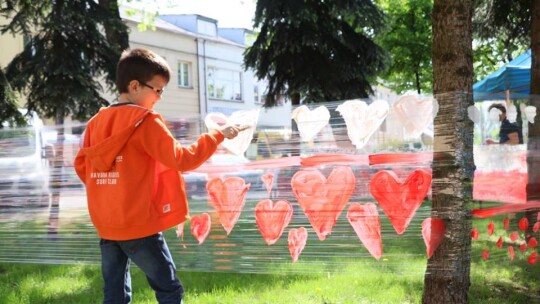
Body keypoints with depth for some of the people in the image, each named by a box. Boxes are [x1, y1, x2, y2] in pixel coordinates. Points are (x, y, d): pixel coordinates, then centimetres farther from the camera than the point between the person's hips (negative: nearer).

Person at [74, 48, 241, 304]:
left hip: (106, 225, 7)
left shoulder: (97, 121, 9)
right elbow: (180, 159, -14)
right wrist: (218, 135, -6)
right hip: (138, 225, -6)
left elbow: (81, 165, 14)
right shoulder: (145, 121, -10)